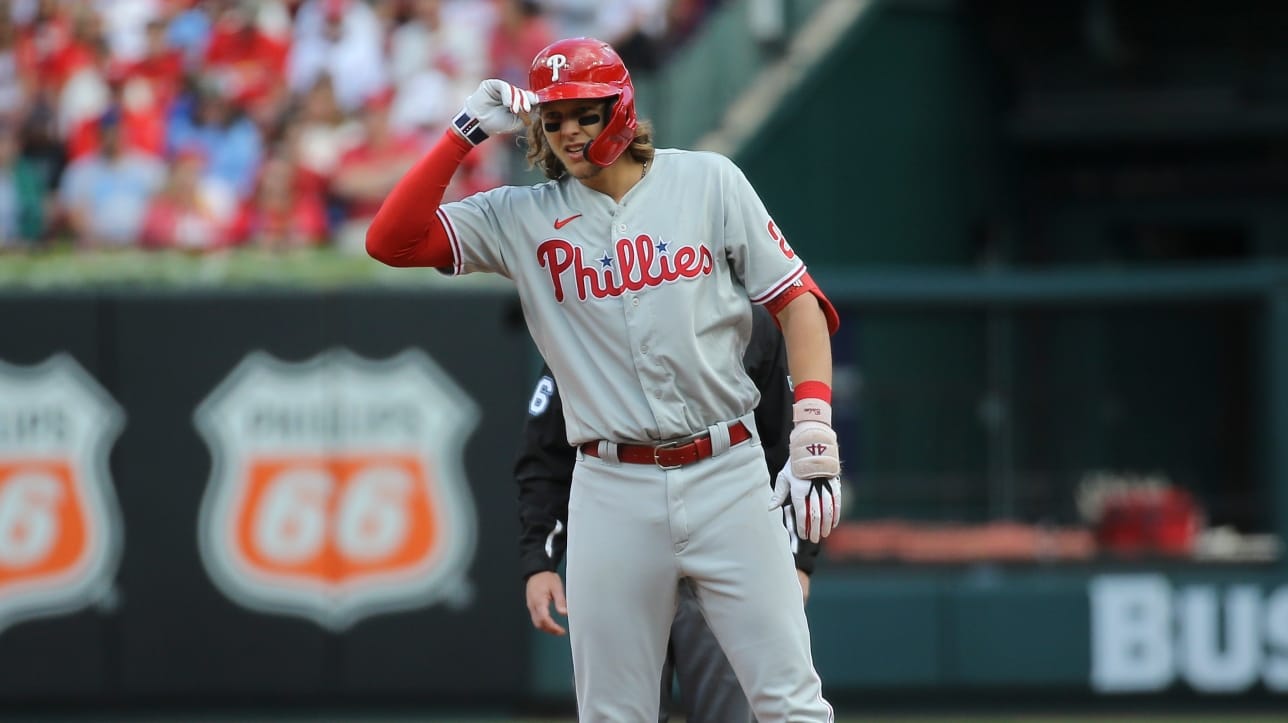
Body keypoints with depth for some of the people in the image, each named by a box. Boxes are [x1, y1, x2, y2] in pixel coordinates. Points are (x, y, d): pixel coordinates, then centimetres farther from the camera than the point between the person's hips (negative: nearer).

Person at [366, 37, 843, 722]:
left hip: (728, 473, -1)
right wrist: (467, 132, -4)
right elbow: (391, 240, -1)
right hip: (612, 492, 1)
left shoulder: (707, 181, 3)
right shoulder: (522, 217, 6)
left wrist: (813, 438, -9)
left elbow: (797, 301, 2)